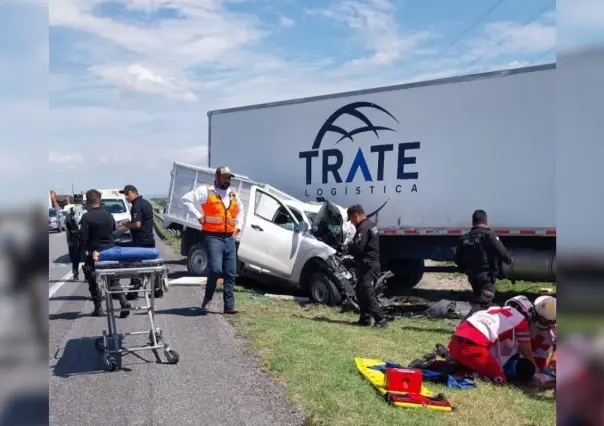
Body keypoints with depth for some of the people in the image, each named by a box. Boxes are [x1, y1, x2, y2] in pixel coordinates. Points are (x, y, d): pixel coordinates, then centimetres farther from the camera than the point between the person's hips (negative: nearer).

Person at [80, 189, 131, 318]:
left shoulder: (86, 217, -12)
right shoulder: (108, 215, 4)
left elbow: (84, 238, -13)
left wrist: (85, 250, 2)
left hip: (94, 253, -4)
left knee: (93, 280, 11)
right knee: (114, 279, 10)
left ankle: (98, 308, 12)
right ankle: (124, 303, -6)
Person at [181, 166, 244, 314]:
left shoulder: (234, 194, 15)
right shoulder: (206, 191, -4)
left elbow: (240, 210, 31)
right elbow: (186, 199, -9)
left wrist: (238, 227, 18)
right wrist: (198, 215, -12)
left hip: (229, 238, 6)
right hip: (213, 237, -6)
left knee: (231, 273, 3)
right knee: (216, 270, -17)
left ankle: (229, 305, 8)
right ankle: (207, 298, 8)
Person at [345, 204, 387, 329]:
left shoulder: (363, 228, -18)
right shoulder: (371, 225, 15)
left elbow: (358, 248, -25)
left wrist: (348, 248, -5)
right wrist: (352, 245, 10)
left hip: (367, 266, -11)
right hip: (372, 264, 11)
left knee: (368, 294, -10)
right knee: (361, 293, 16)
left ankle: (381, 319, -11)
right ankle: (364, 319, 20)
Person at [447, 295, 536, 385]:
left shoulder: (494, 310, 30)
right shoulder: (520, 320, 11)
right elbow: (527, 353, 20)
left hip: (455, 342, 7)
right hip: (473, 347, -7)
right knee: (500, 380, 6)